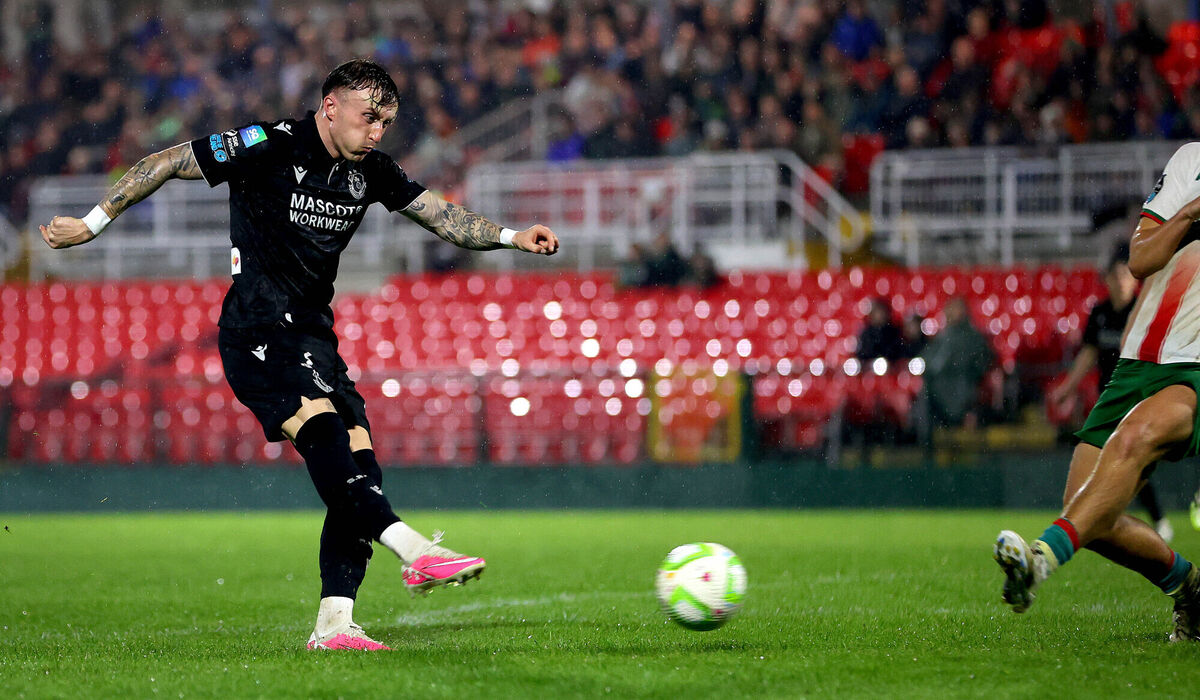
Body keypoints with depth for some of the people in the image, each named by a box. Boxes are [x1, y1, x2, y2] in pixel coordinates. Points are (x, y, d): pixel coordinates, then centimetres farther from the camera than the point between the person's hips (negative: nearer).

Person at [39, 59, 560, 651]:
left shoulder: (369, 170, 10)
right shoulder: (269, 148, -10)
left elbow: (444, 217, 16)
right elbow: (165, 164, -4)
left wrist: (513, 237, 1)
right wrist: (93, 223, -2)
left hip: (311, 335, 8)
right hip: (257, 331, -8)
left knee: (357, 463, -6)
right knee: (322, 426, -30)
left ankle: (333, 625, -8)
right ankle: (412, 549, -43)